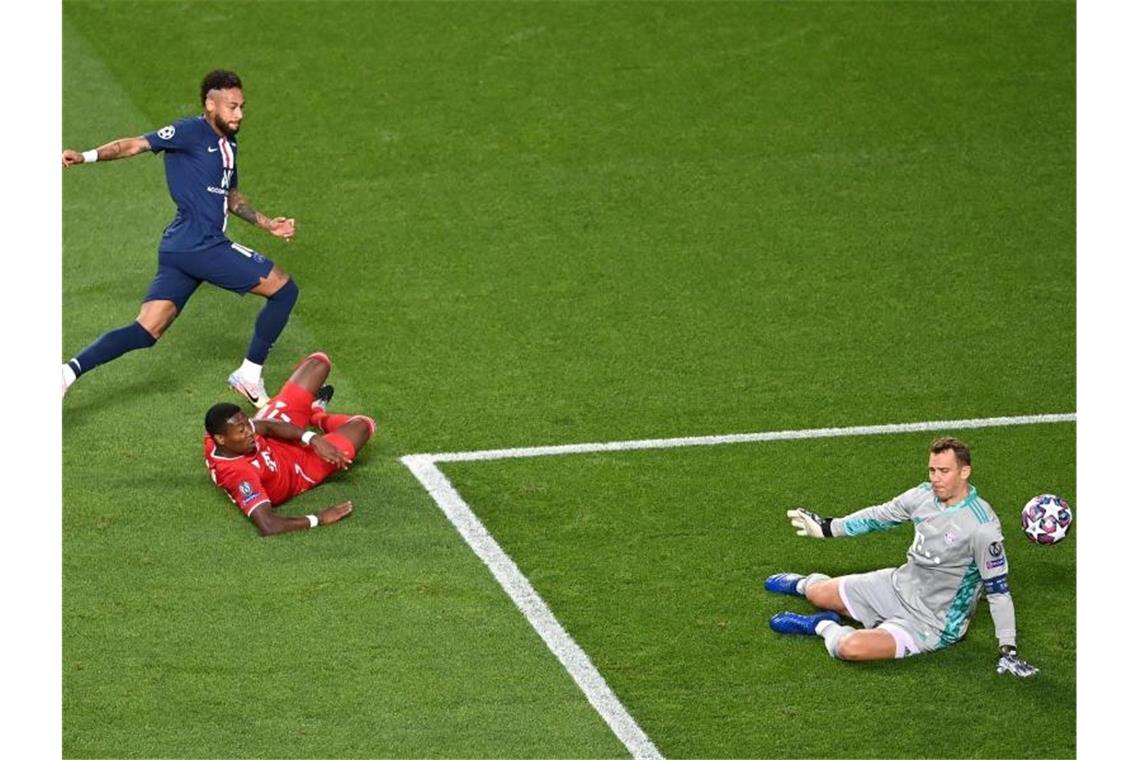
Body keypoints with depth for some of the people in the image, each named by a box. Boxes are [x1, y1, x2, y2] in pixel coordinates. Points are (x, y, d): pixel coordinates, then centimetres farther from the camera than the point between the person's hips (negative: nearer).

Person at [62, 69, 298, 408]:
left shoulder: (228, 144, 21)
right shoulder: (192, 132, -6)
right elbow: (136, 145, -13)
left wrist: (267, 223, 29)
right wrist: (87, 157, -24)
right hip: (201, 246, -9)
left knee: (146, 331, 2)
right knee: (284, 289, 2)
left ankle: (69, 371, -11)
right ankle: (249, 376, 8)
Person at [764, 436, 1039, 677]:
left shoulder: (981, 525, -28)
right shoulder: (925, 495, -7)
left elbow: (998, 589, -22)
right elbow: (880, 516, 12)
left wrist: (1008, 651, -23)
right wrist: (828, 527, 22)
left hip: (932, 624, -7)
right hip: (899, 585, 7)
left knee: (850, 648, -28)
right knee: (819, 594, 13)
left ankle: (823, 626, 4)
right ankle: (807, 584, 49)